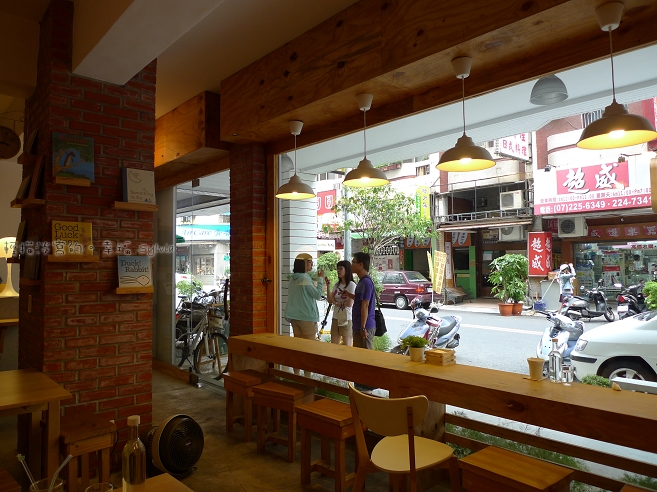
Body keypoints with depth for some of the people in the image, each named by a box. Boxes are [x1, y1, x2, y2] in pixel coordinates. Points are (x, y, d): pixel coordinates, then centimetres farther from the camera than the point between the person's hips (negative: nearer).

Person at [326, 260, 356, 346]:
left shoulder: (352, 285, -13)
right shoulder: (337, 284, 6)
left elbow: (349, 304, -17)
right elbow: (330, 300, 0)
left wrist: (336, 303, -3)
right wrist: (328, 286, -10)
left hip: (347, 319, -6)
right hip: (336, 318, 6)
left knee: (347, 345, 5)